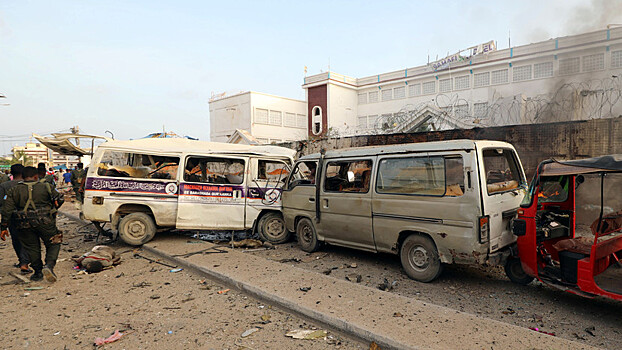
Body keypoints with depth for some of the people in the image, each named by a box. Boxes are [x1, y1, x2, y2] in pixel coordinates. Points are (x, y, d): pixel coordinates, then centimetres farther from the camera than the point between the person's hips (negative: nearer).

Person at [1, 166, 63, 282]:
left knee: (32, 248, 16)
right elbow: (58, 201, 9)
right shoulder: (46, 187, 0)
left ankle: (38, 272, 20)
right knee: (53, 245, 10)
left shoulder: (14, 190, 5)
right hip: (45, 222, -2)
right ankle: (49, 266, -12)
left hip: (25, 225, 2)